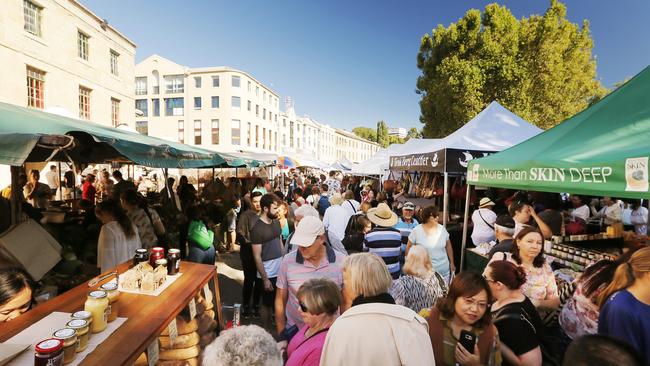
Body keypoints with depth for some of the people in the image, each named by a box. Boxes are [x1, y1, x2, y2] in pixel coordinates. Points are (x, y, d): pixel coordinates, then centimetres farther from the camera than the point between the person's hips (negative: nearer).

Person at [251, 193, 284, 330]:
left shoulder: (276, 222, 1)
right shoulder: (257, 228, -18)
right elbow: (257, 257, -16)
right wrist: (265, 279, -15)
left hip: (280, 270, 6)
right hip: (268, 274, -6)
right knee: (267, 304, 13)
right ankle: (266, 331, 33)